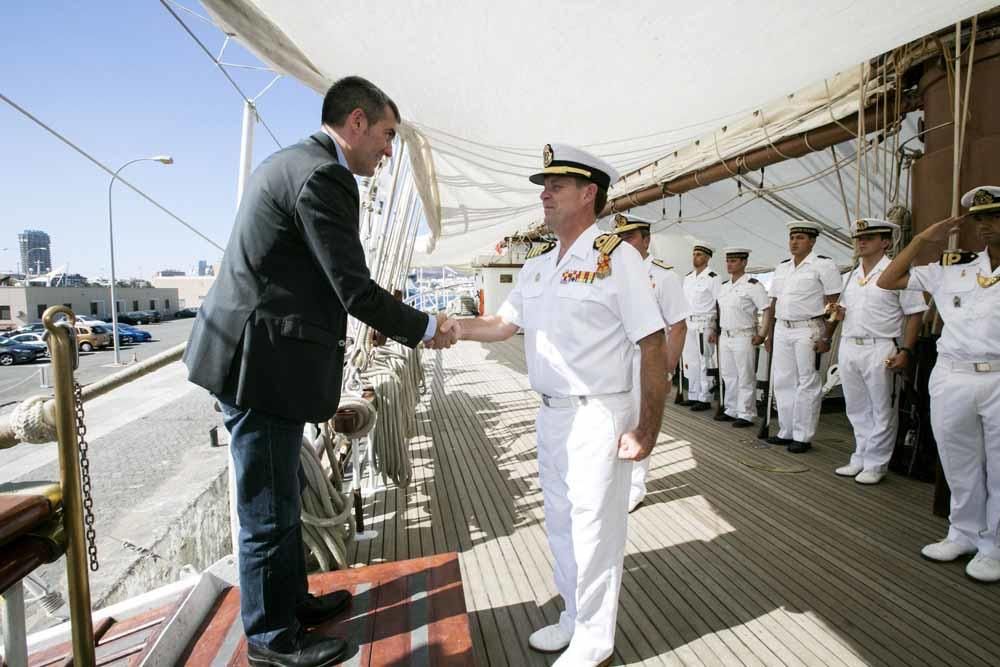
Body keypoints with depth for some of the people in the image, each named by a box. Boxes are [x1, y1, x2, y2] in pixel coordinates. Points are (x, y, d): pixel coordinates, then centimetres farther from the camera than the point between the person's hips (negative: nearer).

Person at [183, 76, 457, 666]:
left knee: (282, 499, 21)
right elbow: (355, 290, -20)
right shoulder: (323, 175, -17)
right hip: (263, 364, -10)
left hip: (259, 357, 11)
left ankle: (292, 600, 39)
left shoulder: (292, 163, 16)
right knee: (271, 510, 6)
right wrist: (424, 327, -4)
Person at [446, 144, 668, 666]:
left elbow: (653, 345, -15)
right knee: (559, 524, 20)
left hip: (598, 417, -7)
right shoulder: (537, 265, 10)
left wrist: (647, 428, -17)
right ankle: (573, 618, 41)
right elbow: (503, 324, 13)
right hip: (550, 414, 7)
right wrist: (446, 327, 0)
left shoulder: (616, 256, -12)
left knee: (594, 531, 7)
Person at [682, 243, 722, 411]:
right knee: (689, 361, 10)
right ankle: (693, 396, 21)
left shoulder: (713, 278, -6)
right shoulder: (687, 277, 14)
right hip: (688, 324, 7)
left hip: (704, 324, -7)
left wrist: (715, 328, -13)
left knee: (704, 362, -4)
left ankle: (705, 399, 4)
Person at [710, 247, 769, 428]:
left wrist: (761, 335, -17)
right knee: (728, 375, 13)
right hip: (725, 336, 7)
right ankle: (731, 410, 24)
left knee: (745, 377, 0)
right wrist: (716, 332, 16)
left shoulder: (752, 285, -11)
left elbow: (768, 310, -14)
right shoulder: (724, 286, 12)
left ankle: (745, 415, 8)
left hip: (743, 337, -7)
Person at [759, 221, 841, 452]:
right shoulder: (781, 268, 14)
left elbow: (832, 305, -10)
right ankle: (786, 432, 21)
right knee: (782, 382, 9)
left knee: (807, 384, 0)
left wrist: (826, 338, -15)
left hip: (808, 331, -6)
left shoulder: (823, 265, -5)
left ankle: (803, 437, 9)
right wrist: (769, 335, 13)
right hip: (782, 330, 6)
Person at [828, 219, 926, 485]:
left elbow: (914, 314, -7)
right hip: (848, 347, 6)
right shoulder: (852, 276, 14)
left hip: (879, 350, -6)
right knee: (857, 409, 13)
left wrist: (905, 351, -13)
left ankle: (875, 464, 13)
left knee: (882, 412, 3)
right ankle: (860, 459, 24)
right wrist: (838, 312, -1)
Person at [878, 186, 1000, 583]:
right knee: (959, 467, 14)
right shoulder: (950, 268, 8)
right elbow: (887, 282, 10)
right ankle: (964, 534, 30)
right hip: (951, 379, 3)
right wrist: (924, 239, 5)